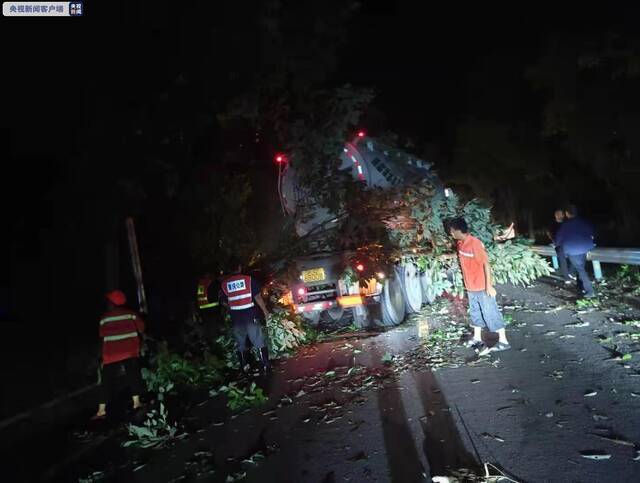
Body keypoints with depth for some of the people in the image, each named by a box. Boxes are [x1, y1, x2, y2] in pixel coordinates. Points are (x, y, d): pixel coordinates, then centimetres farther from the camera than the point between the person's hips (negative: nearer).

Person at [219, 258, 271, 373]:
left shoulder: (224, 283, 1)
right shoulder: (249, 279, -7)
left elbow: (224, 302, 8)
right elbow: (258, 297, -8)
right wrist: (265, 310, 3)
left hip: (236, 318, 3)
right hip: (250, 316, -3)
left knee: (240, 344, 16)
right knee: (260, 342, 6)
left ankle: (244, 368, 22)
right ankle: (265, 367, 5)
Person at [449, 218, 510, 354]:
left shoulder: (475, 243, -23)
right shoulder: (460, 243, 2)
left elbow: (486, 264, -20)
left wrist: (489, 285, -20)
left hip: (482, 286, -8)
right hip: (471, 286, 8)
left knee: (491, 313, 1)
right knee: (475, 312, 18)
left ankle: (503, 341, 13)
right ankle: (477, 338, 32)